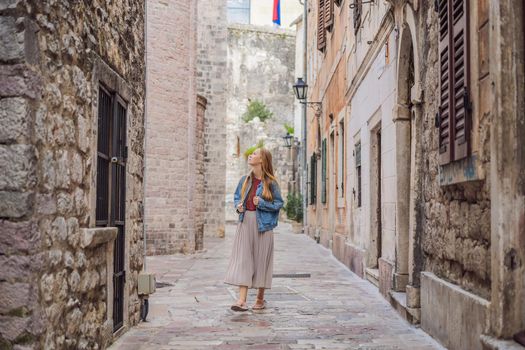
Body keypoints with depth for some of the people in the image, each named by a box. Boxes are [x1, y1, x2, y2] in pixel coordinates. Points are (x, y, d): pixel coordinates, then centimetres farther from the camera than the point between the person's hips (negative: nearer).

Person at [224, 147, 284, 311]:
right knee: (243, 259, -6)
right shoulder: (245, 179, 9)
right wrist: (238, 206, -2)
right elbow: (236, 197, 19)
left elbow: (279, 203, -1)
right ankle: (242, 300, -9)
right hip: (245, 222, 3)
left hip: (262, 224, -3)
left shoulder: (270, 182, -3)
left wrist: (262, 204, -15)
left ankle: (260, 298, 19)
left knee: (261, 259, 4)